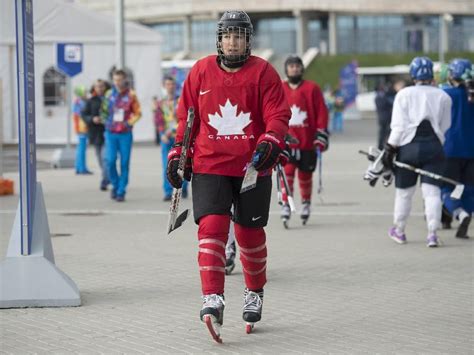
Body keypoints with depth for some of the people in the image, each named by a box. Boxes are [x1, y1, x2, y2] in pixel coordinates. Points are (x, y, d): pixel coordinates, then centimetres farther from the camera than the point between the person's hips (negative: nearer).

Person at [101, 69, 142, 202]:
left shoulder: (131, 95, 0)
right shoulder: (109, 94, 7)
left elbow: (137, 113, 3)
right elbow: (104, 110, 19)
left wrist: (130, 122, -11)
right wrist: (106, 120, 4)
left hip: (125, 133, -2)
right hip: (111, 133, 2)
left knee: (124, 162, 0)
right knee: (110, 160, -6)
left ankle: (121, 191, 7)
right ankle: (115, 185, 17)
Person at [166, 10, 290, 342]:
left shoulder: (263, 72, -1)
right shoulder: (201, 71, 4)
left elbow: (278, 115, -6)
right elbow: (186, 116, 12)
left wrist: (269, 143, -24)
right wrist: (178, 154, 9)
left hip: (252, 166, 0)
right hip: (209, 165, 0)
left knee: (250, 233, 10)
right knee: (212, 226, -15)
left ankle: (255, 293, 34)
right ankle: (213, 301, -21)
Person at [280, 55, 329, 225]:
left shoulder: (312, 88, 1)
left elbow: (322, 113, 1)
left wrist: (321, 137, -4)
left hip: (307, 142, 0)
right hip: (286, 140, 0)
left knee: (305, 174, 9)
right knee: (287, 171, -14)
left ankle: (306, 203, 29)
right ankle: (286, 205, -13)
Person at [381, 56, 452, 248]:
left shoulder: (404, 94, -2)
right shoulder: (443, 96, 6)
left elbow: (399, 126, -7)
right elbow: (445, 128, 7)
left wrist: (390, 149, -2)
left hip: (409, 147, -1)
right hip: (434, 147, 1)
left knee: (404, 191, 12)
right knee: (432, 190, -1)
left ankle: (399, 231, 26)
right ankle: (432, 233, -13)